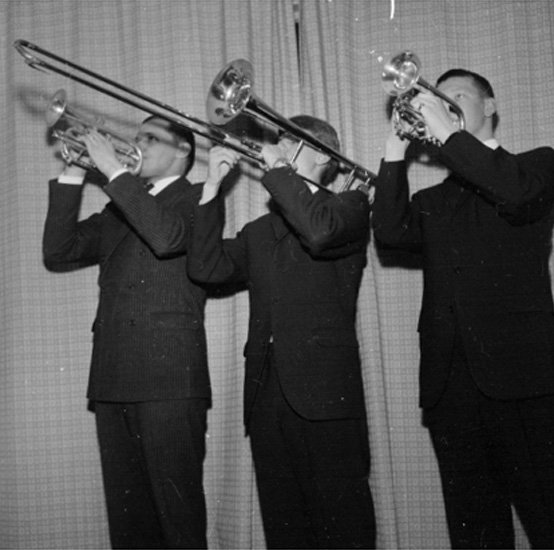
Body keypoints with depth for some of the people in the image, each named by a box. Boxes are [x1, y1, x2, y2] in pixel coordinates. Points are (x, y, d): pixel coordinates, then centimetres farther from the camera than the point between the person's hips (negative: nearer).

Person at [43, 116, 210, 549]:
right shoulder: (119, 210, 24)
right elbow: (58, 253, 15)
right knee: (125, 510, 7)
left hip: (170, 378, -6)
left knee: (177, 506, -6)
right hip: (113, 380, 6)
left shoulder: (198, 199, 4)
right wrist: (72, 177, 7)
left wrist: (115, 170, -13)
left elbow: (167, 236, -18)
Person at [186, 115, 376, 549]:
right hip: (267, 395, 5)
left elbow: (319, 231, -17)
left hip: (325, 392, -5)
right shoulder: (259, 231, 23)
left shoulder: (349, 205, 6)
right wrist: (213, 185, 7)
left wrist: (277, 168, -8)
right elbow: (206, 268, 9)